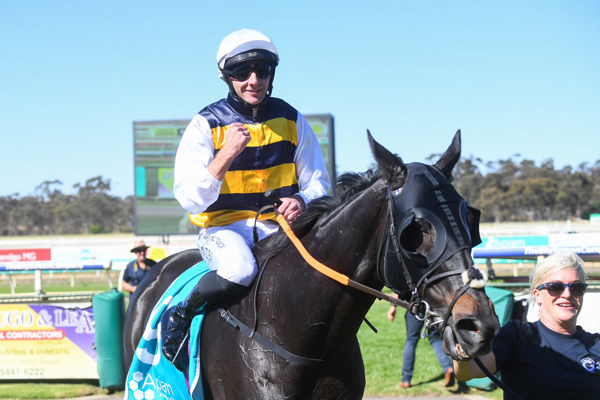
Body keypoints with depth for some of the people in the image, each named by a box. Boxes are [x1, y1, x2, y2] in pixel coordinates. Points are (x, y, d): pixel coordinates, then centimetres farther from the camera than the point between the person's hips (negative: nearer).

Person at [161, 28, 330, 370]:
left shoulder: (291, 120, 6)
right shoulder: (206, 124, -4)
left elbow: (318, 181, 10)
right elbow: (191, 199, -11)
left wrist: (302, 201, -14)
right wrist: (226, 155, -25)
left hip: (280, 225, 3)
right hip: (224, 227, -3)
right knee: (240, 269, -37)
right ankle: (179, 316, -10)